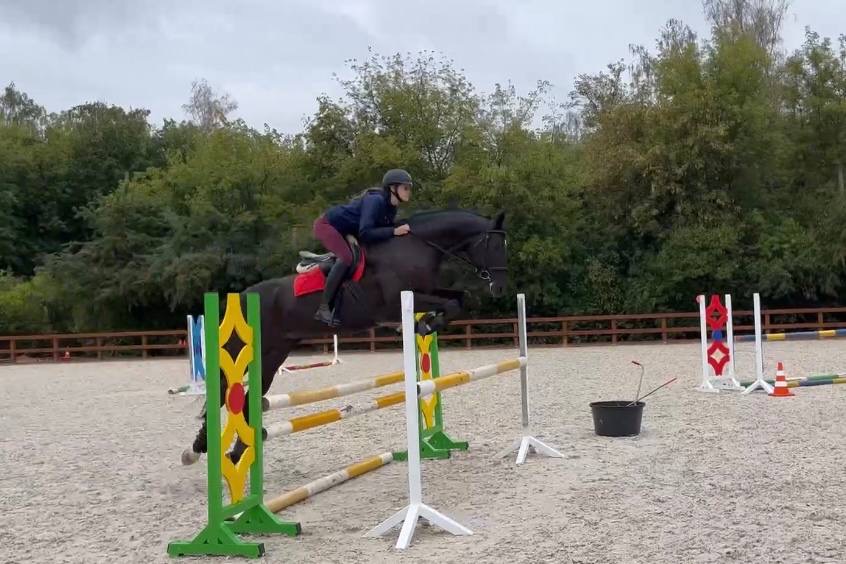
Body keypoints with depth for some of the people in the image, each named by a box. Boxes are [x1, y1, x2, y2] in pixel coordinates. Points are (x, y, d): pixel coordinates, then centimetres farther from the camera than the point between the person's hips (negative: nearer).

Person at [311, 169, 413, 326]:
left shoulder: (390, 207, -1)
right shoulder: (375, 200, -28)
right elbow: (365, 233, -35)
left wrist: (403, 229, -10)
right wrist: (394, 231, -37)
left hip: (345, 230, 10)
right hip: (327, 224, -10)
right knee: (346, 258, -28)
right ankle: (323, 309, -29)